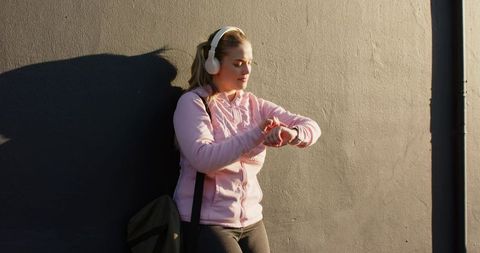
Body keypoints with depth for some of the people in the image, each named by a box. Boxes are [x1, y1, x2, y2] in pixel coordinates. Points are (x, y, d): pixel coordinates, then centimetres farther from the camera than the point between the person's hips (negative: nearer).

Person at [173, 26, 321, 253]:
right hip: (206, 221, -5)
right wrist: (256, 135, -25)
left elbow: (311, 127, 2)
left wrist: (291, 134, -20)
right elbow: (203, 158, -22)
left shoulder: (254, 105, 8)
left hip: (251, 220, 5)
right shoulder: (192, 103, -7)